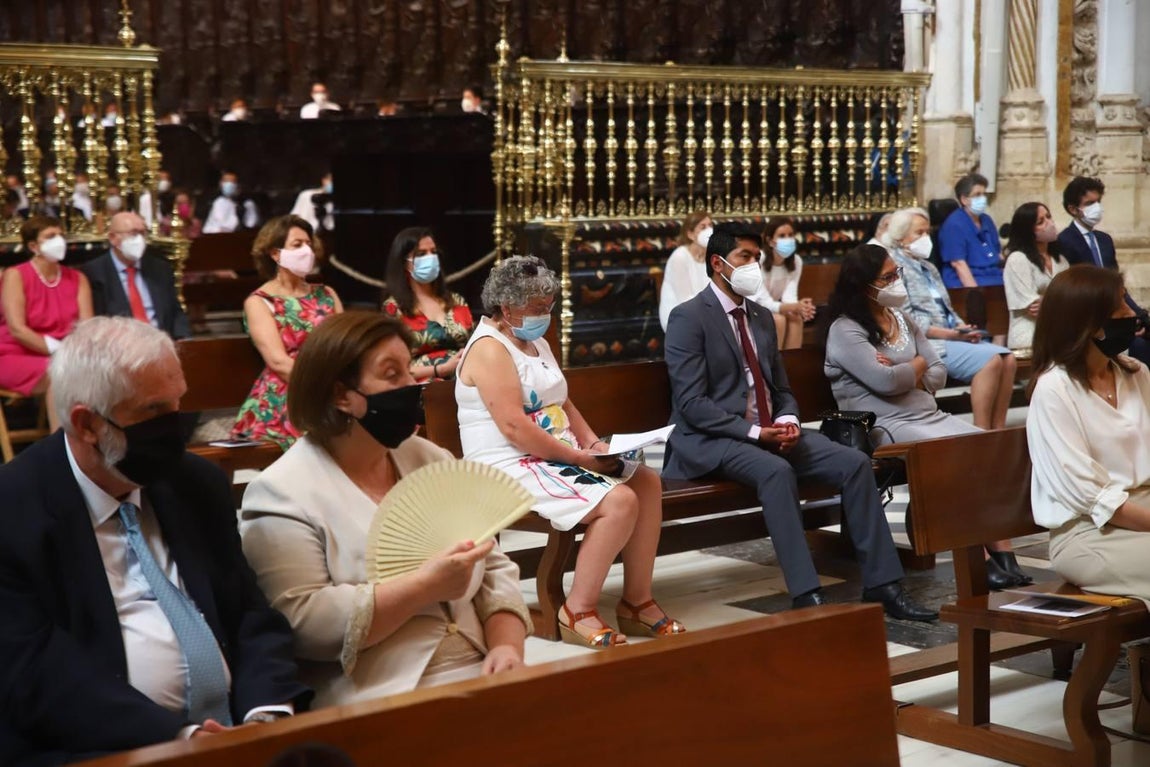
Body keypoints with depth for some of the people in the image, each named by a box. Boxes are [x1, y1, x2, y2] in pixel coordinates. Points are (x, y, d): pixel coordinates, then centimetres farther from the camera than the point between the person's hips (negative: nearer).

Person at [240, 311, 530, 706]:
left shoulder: (431, 461, 13)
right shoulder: (282, 494, -6)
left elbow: (495, 570, 12)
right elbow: (301, 624, -16)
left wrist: (507, 647, -6)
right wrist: (425, 586, -18)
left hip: (481, 681, 6)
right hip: (379, 706, -6)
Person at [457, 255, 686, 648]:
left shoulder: (537, 343, 17)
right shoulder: (490, 349, -15)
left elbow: (563, 404, 21)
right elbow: (515, 428, -23)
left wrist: (595, 444, 2)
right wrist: (579, 458, -21)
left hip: (558, 456, 10)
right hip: (514, 468, -10)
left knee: (647, 482, 0)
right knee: (619, 501, -25)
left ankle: (637, 601, 3)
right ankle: (578, 612, -15)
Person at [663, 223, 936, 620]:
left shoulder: (761, 317, 17)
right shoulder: (688, 318, -7)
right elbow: (691, 402, -15)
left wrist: (787, 420, -4)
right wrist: (754, 432, -21)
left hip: (769, 431, 7)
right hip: (713, 440, -7)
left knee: (855, 462, -13)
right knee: (776, 471, -37)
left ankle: (881, 584, -12)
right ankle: (806, 596, -37)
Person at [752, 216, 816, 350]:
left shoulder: (796, 261, -7)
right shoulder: (758, 261, -25)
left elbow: (789, 296, -15)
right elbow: (764, 302, -28)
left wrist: (800, 307, -39)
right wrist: (795, 307, -42)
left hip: (772, 309, 5)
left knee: (796, 317, -24)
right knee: (778, 319, -30)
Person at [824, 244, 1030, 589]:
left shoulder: (902, 320, 18)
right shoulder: (845, 331, -6)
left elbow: (939, 375, 14)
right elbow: (885, 381, -18)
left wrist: (903, 375, -6)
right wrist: (918, 365, 2)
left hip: (931, 415, 7)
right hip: (887, 426, -7)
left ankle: (1003, 553, -20)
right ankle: (980, 560, -24)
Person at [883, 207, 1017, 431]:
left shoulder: (928, 267, 25)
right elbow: (907, 319, -14)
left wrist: (962, 328, 1)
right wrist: (950, 334, -17)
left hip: (951, 336, 9)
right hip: (927, 342, -9)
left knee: (1008, 358, -13)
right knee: (990, 359, -25)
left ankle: (997, 430, -15)